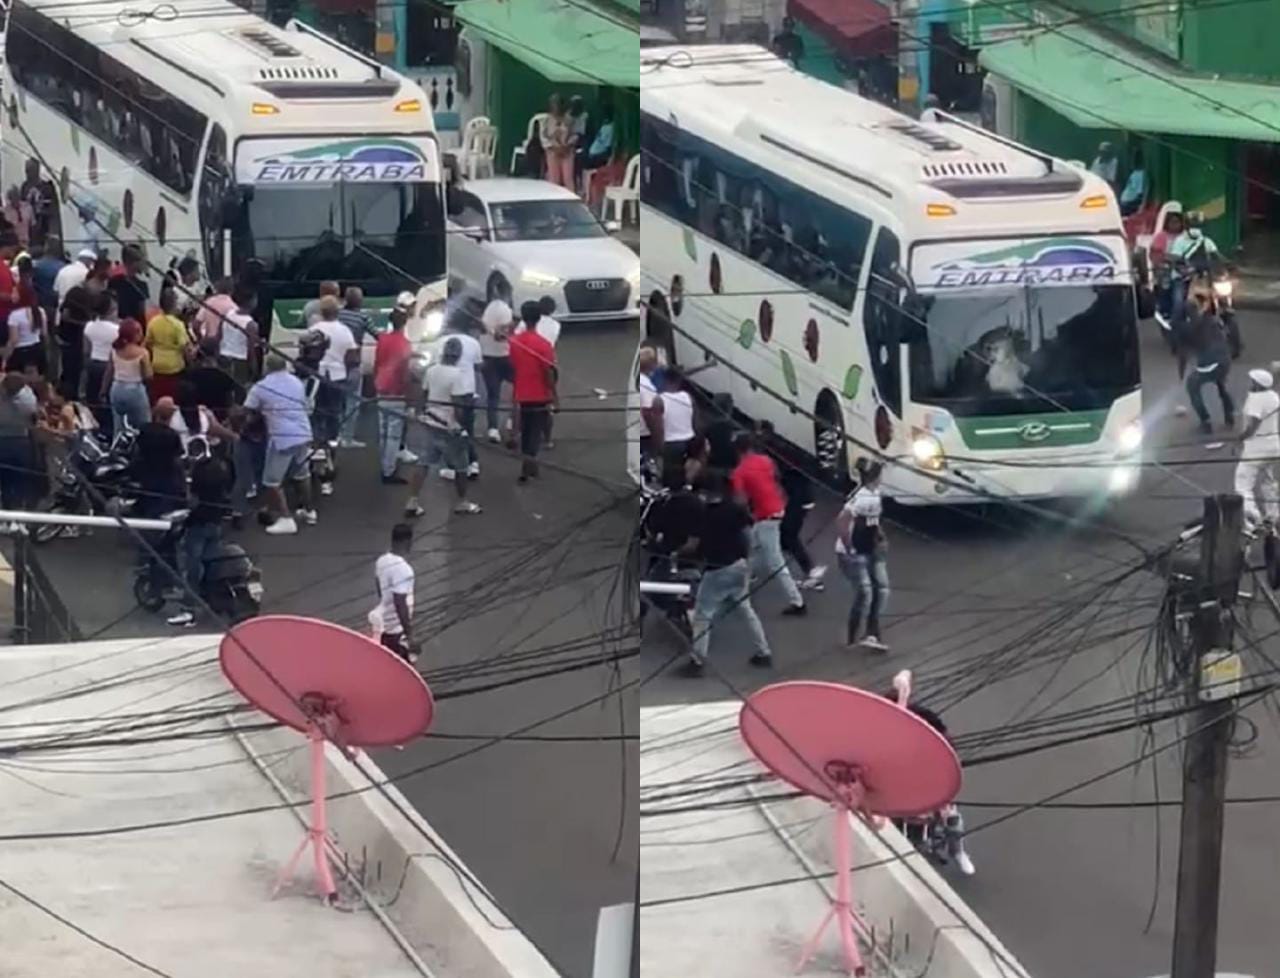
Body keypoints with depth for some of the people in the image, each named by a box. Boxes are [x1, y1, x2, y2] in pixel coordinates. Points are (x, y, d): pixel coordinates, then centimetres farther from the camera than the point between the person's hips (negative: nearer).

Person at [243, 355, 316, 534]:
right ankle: (308, 512, 40)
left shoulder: (261, 388, 0)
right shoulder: (297, 383, 17)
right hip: (303, 435, 6)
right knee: (302, 475, 27)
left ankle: (285, 519, -2)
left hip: (281, 438, -6)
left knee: (272, 481, 4)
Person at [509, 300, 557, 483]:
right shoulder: (544, 344, -17)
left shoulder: (514, 341, -4)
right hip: (540, 396, -4)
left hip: (522, 395, 4)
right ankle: (529, 461, -8)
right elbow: (548, 372, -14)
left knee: (525, 431, 17)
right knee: (536, 432, 4)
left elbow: (512, 369, 5)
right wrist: (554, 394, -5)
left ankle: (528, 464, 23)